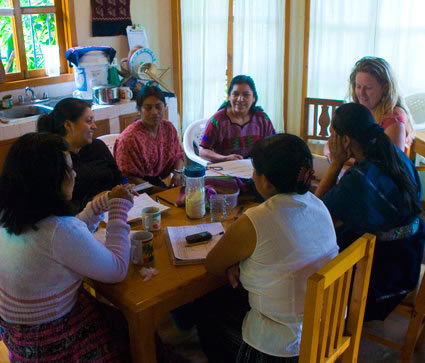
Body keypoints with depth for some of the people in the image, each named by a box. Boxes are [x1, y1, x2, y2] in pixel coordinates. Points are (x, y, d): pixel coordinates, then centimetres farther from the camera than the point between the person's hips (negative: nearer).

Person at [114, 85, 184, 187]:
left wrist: (177, 172, -6)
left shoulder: (169, 128, 2)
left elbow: (178, 155, 16)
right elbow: (129, 178, -15)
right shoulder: (130, 138, -18)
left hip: (161, 180, 7)